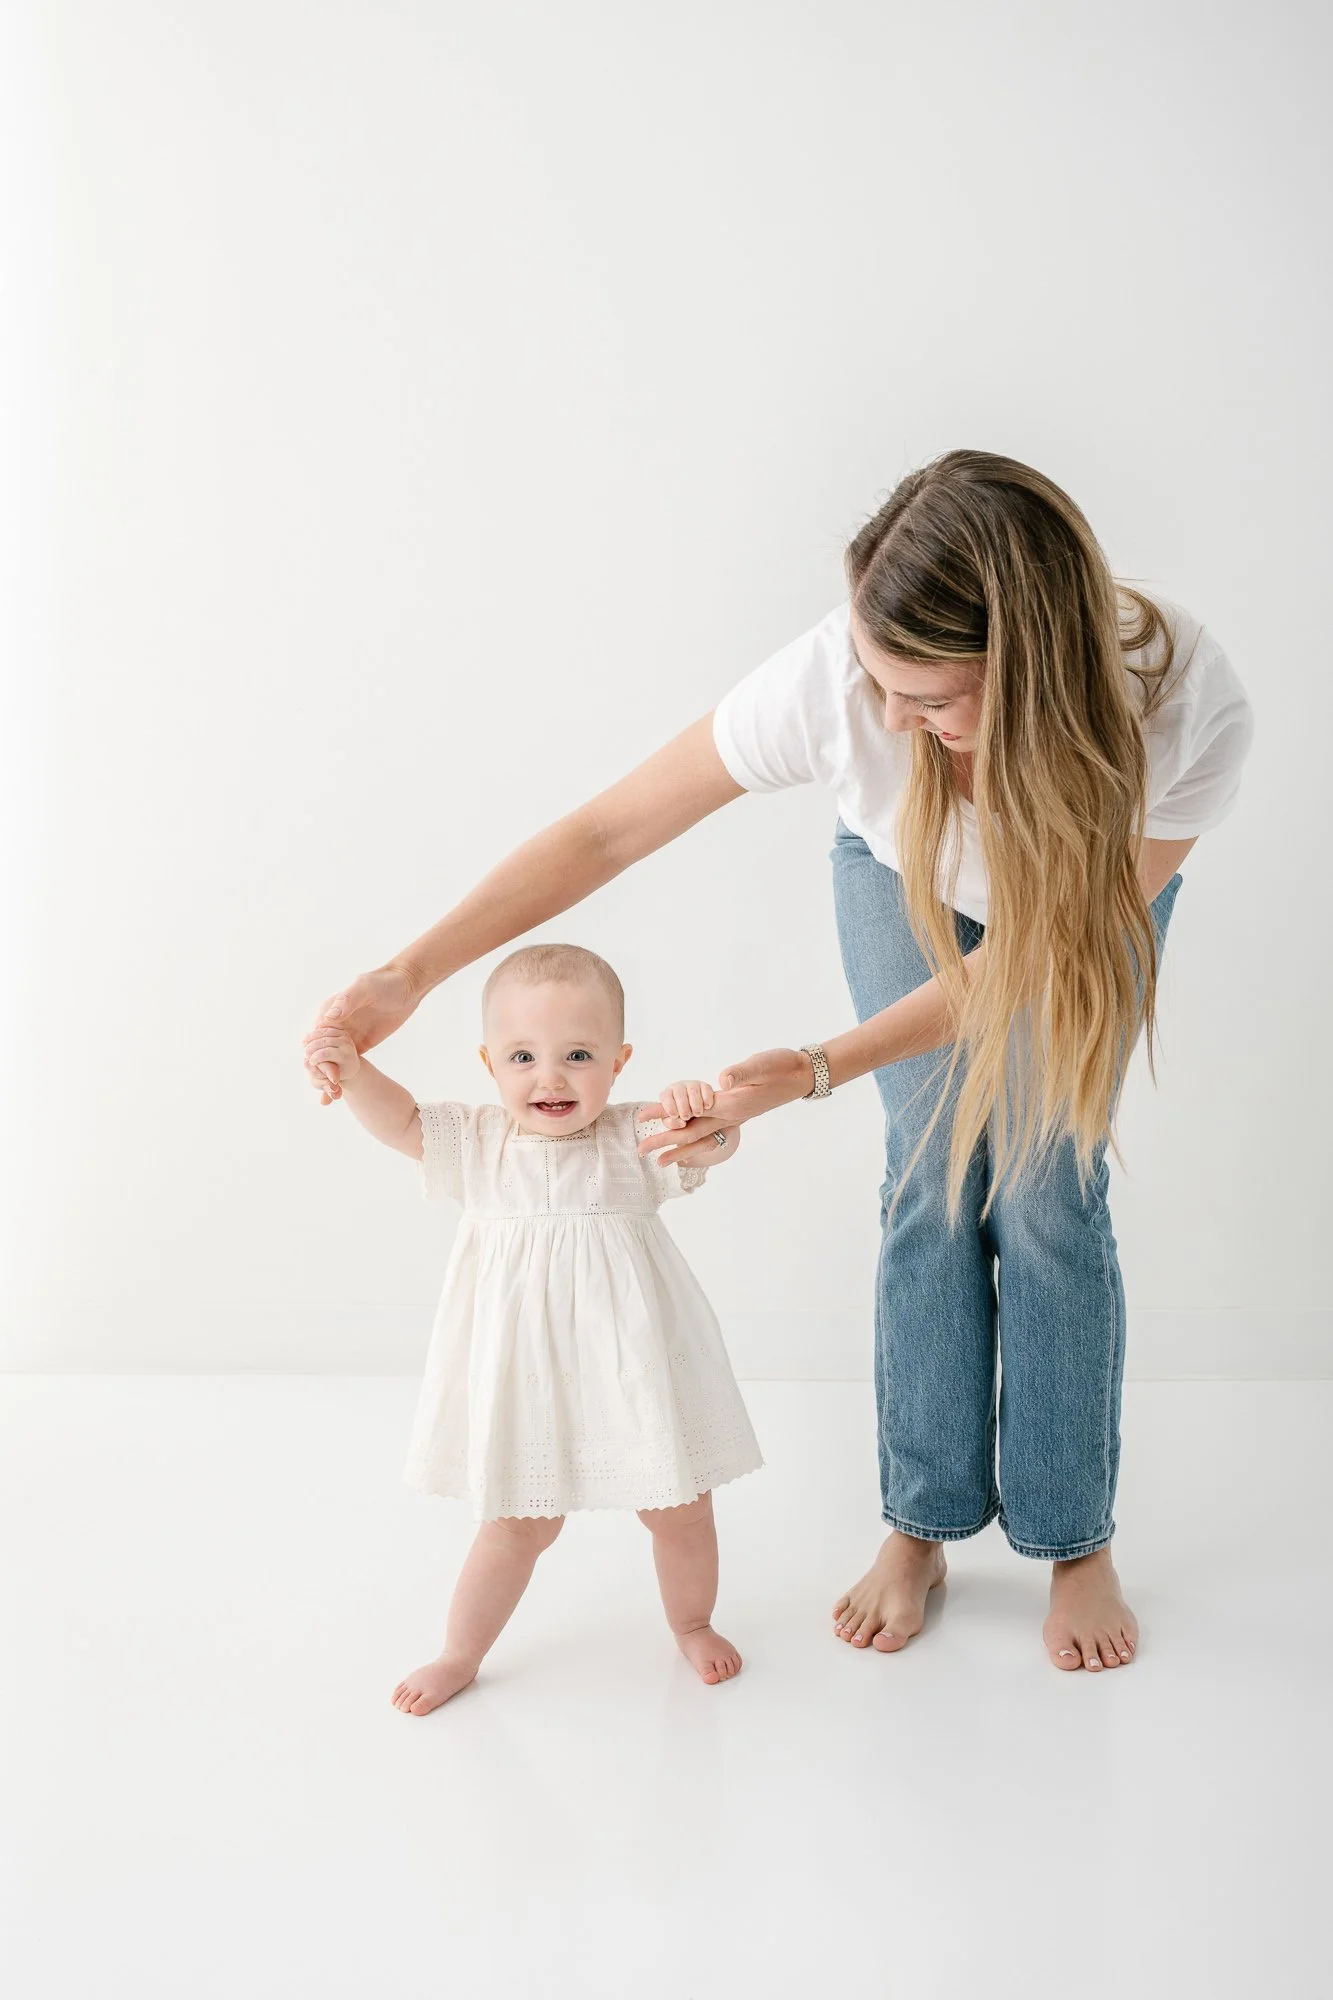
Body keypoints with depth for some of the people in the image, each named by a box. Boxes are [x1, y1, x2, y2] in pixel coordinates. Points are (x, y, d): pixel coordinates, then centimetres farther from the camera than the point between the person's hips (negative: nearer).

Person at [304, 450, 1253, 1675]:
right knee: (936, 1179, -3)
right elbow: (606, 834, -28)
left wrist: (816, 1073, -33)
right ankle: (924, 1526, 12)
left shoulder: (1188, 712, -42)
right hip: (903, 875, 1)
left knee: (1048, 1195, -5)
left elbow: (1029, 954, -30)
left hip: (1093, 892, 0)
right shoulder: (839, 676, -41)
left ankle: (1076, 1542, 12)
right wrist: (408, 978, -28)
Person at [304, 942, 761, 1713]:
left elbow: (717, 1144, -16)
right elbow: (402, 1122, 3)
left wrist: (701, 1108, -39)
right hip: (525, 1374, 0)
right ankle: (461, 1653, 32)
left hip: (633, 1367, 0)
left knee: (679, 1507, 14)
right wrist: (352, 1069, -15)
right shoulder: (481, 1143, -1)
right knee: (519, 1523, 12)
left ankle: (693, 1624, 41)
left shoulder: (634, 1140, -7)